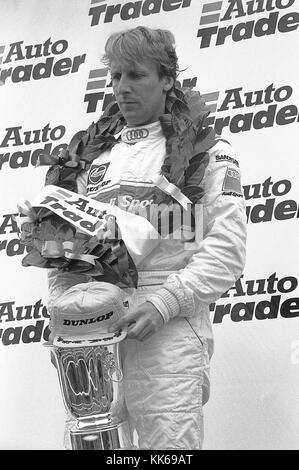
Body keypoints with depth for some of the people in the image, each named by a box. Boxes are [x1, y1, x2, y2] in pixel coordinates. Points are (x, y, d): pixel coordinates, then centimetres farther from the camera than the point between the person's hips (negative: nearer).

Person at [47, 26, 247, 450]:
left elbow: (226, 248, -4)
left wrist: (163, 302, -15)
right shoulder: (93, 153, 19)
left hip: (168, 331, -4)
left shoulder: (207, 152, 5)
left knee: (167, 440, -7)